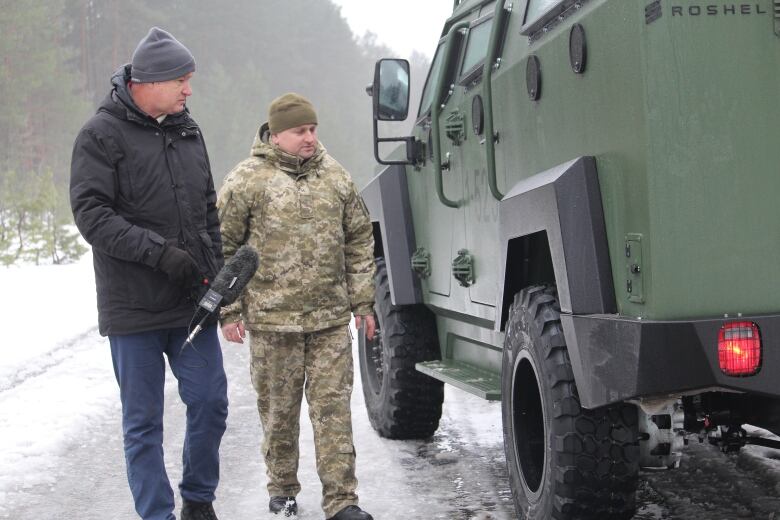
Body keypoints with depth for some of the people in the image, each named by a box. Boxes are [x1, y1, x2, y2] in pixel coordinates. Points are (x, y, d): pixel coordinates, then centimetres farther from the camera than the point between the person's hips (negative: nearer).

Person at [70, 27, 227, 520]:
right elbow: (91, 212, -14)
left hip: (193, 301, 5)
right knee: (143, 421, 3)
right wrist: (161, 252, -21)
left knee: (211, 403, 5)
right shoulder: (102, 135, -7)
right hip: (133, 308, -5)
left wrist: (217, 271, 11)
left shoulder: (188, 131, 13)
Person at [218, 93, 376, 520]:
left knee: (333, 407, 1)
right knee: (278, 409, 9)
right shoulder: (247, 181, -4)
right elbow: (223, 248, 0)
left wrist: (362, 301, 11)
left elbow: (359, 241, 15)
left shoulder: (336, 177, 9)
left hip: (331, 318, 3)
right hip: (271, 319, -2)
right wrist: (229, 311, -3)